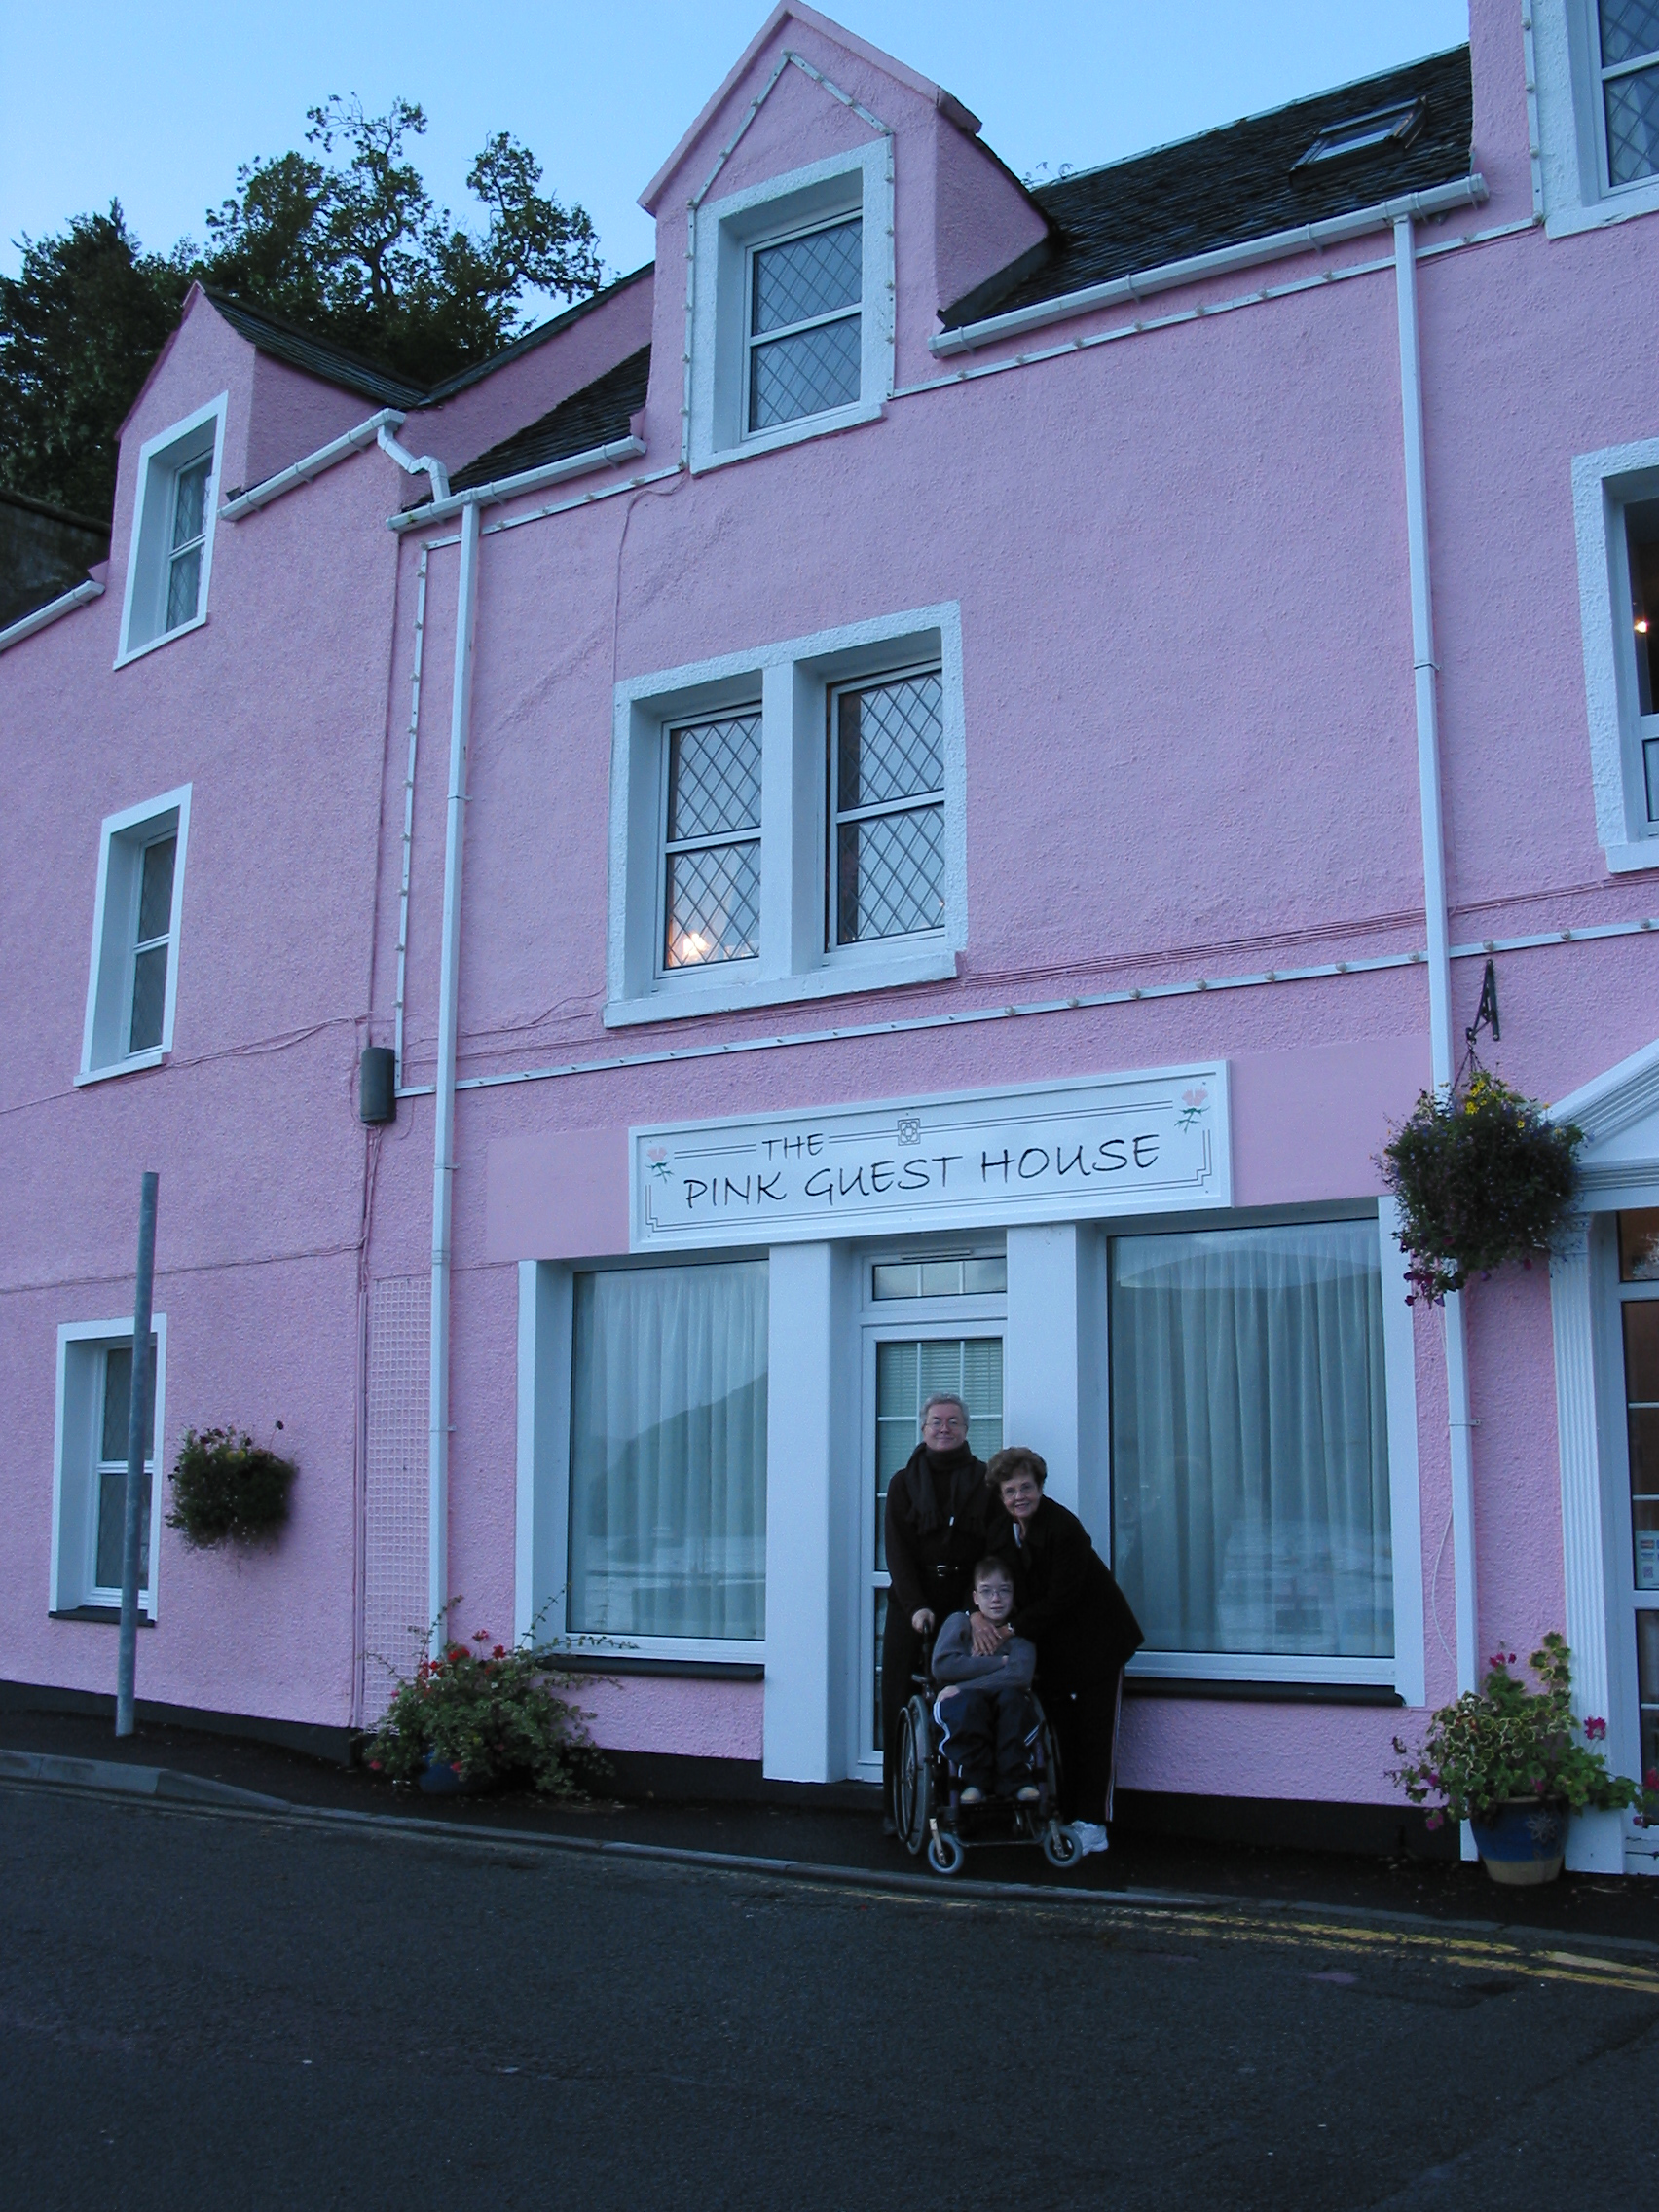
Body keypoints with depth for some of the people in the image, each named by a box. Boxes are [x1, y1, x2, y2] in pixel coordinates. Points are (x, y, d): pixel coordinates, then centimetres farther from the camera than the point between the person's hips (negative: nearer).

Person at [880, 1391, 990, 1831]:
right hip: (910, 1606, 1)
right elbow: (897, 1551, 2)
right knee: (903, 1704, -1)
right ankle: (898, 1806, 5)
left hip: (966, 1605, -1)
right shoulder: (904, 1483, 11)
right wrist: (916, 1606, -11)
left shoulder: (985, 1481, 9)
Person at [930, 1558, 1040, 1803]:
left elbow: (1019, 1675, -13)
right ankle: (975, 1780, -23)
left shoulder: (1020, 1632, 7)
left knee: (1011, 1697, -31)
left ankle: (1016, 1780, -26)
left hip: (1006, 1717, 1)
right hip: (963, 1709, -1)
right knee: (971, 1701, -33)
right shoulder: (959, 1622, 7)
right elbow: (942, 1666, -10)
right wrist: (999, 1663, -11)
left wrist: (961, 1688, -20)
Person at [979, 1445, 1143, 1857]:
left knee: (1093, 1730, -1)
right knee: (1058, 1729, 6)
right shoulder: (999, 1530, -1)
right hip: (1049, 1645, 6)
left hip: (1095, 1639, -6)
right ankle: (1062, 1815, 12)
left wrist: (1010, 1629, -20)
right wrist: (979, 1615, -18)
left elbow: (1060, 1599, -23)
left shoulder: (1063, 1527, -22)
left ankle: (1091, 1824, 3)